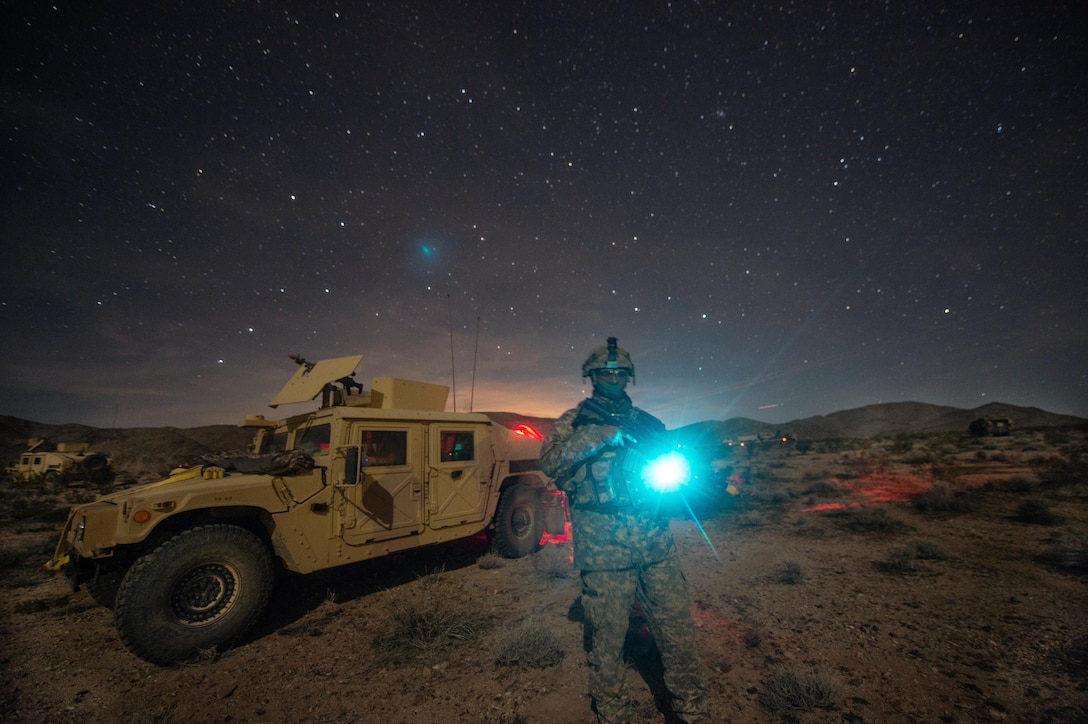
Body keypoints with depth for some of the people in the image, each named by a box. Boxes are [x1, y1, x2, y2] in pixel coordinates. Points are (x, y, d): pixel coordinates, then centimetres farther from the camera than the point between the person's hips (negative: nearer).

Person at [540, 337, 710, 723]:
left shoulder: (647, 421, 13)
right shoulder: (575, 420, 2)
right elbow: (550, 462, -15)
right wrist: (602, 431, -22)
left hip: (658, 546, 4)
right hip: (603, 551, -3)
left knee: (679, 632, 11)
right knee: (607, 641, 9)